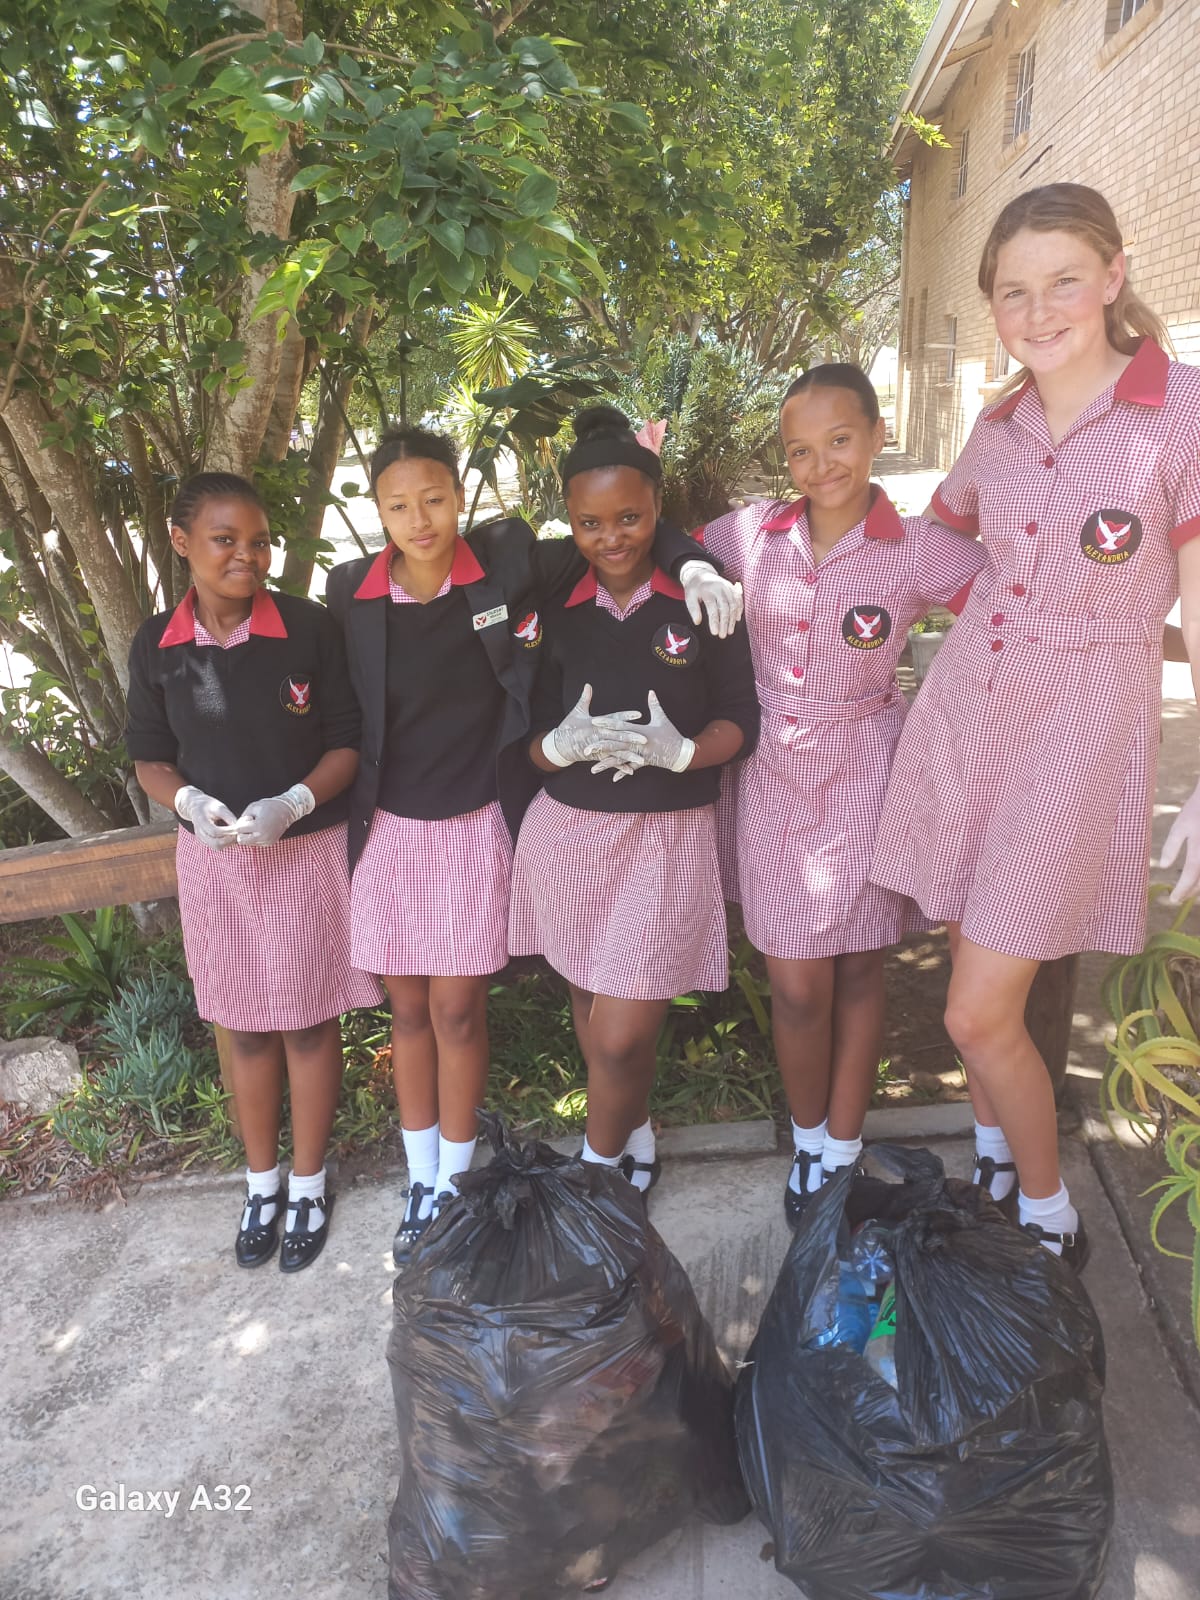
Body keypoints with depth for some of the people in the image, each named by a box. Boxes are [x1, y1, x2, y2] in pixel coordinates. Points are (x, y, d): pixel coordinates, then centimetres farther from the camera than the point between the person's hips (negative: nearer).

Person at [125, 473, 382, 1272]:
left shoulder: (311, 628, -13)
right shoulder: (156, 646, -4)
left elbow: (348, 742, -7)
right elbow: (151, 758, 5)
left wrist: (292, 804, -22)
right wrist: (190, 802, -15)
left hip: (310, 850, -2)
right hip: (214, 857, 3)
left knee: (309, 1020, 10)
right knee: (244, 1025, 15)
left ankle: (309, 1183, 31)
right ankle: (262, 1180, 37)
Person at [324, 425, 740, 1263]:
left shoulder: (509, 562, -10)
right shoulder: (352, 591, -6)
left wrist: (694, 564, -15)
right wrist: (338, 804, 4)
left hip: (476, 826, -2)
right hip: (386, 828, 2)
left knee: (458, 1011, 6)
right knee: (409, 1009, 13)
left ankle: (454, 1183, 27)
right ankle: (421, 1182, 32)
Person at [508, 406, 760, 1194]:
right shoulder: (555, 610, 3)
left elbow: (740, 722, -2)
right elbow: (527, 736, 4)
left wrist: (679, 749, -22)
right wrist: (561, 744, -19)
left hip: (667, 837, -3)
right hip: (567, 832, 3)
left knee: (621, 1038, -4)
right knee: (592, 1010, 15)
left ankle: (600, 1168, 25)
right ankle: (634, 1135, 43)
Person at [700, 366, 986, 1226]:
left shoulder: (919, 550, -9)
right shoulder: (750, 532, -2)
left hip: (862, 776, -1)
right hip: (771, 776, 2)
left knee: (857, 969, 11)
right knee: (796, 982, 5)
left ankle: (844, 1147, 32)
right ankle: (808, 1142, 31)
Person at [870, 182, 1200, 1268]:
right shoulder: (1000, 427, 9)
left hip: (1080, 729, -5)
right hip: (965, 710, 5)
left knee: (980, 1014, -4)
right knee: (989, 992, 13)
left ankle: (1051, 1219, 22)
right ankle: (993, 1165, 37)